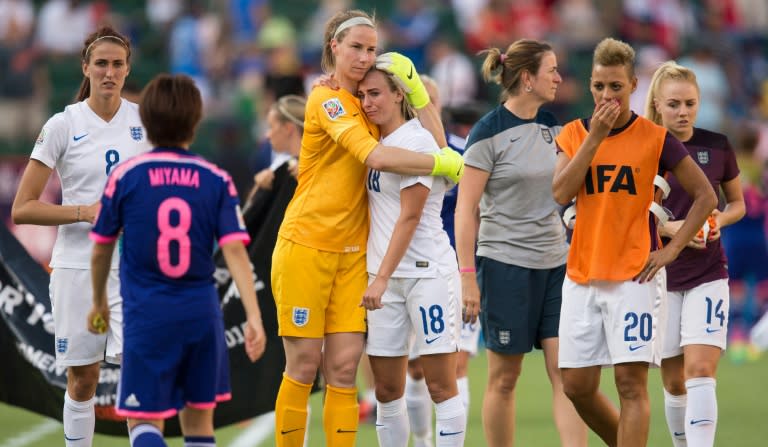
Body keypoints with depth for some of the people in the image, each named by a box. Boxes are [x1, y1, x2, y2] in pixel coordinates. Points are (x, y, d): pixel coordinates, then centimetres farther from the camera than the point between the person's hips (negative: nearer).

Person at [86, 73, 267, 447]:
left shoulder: (125, 176, -4)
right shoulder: (216, 181, -2)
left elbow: (101, 249, 6)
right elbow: (235, 250, -10)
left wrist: (99, 302, 22)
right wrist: (254, 316, -11)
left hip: (146, 317, -2)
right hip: (201, 314, 2)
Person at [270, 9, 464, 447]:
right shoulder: (327, 100, -9)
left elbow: (434, 144, 5)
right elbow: (376, 156, -24)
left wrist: (412, 85, -1)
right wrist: (445, 163, -18)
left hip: (352, 254, 5)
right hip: (306, 247, -5)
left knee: (344, 369, -1)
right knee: (303, 366, -2)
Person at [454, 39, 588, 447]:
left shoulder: (553, 126, 9)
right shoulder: (489, 132, -9)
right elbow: (466, 208, -10)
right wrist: (467, 276, -15)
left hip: (555, 262, 6)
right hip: (505, 264, -5)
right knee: (504, 377, 2)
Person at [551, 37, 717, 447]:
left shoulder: (655, 138, -2)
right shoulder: (574, 134, 7)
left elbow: (705, 195, 2)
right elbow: (560, 193, -8)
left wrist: (671, 250, -6)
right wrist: (594, 137, -12)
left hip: (635, 276, -4)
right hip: (581, 276, 4)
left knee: (631, 382, -10)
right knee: (576, 385, 4)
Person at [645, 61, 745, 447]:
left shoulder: (717, 147, 1)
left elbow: (737, 203, 14)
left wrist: (719, 220, -8)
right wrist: (669, 228, -15)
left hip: (708, 275, 0)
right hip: (659, 275, 0)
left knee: (701, 371, -15)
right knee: (674, 382, 6)